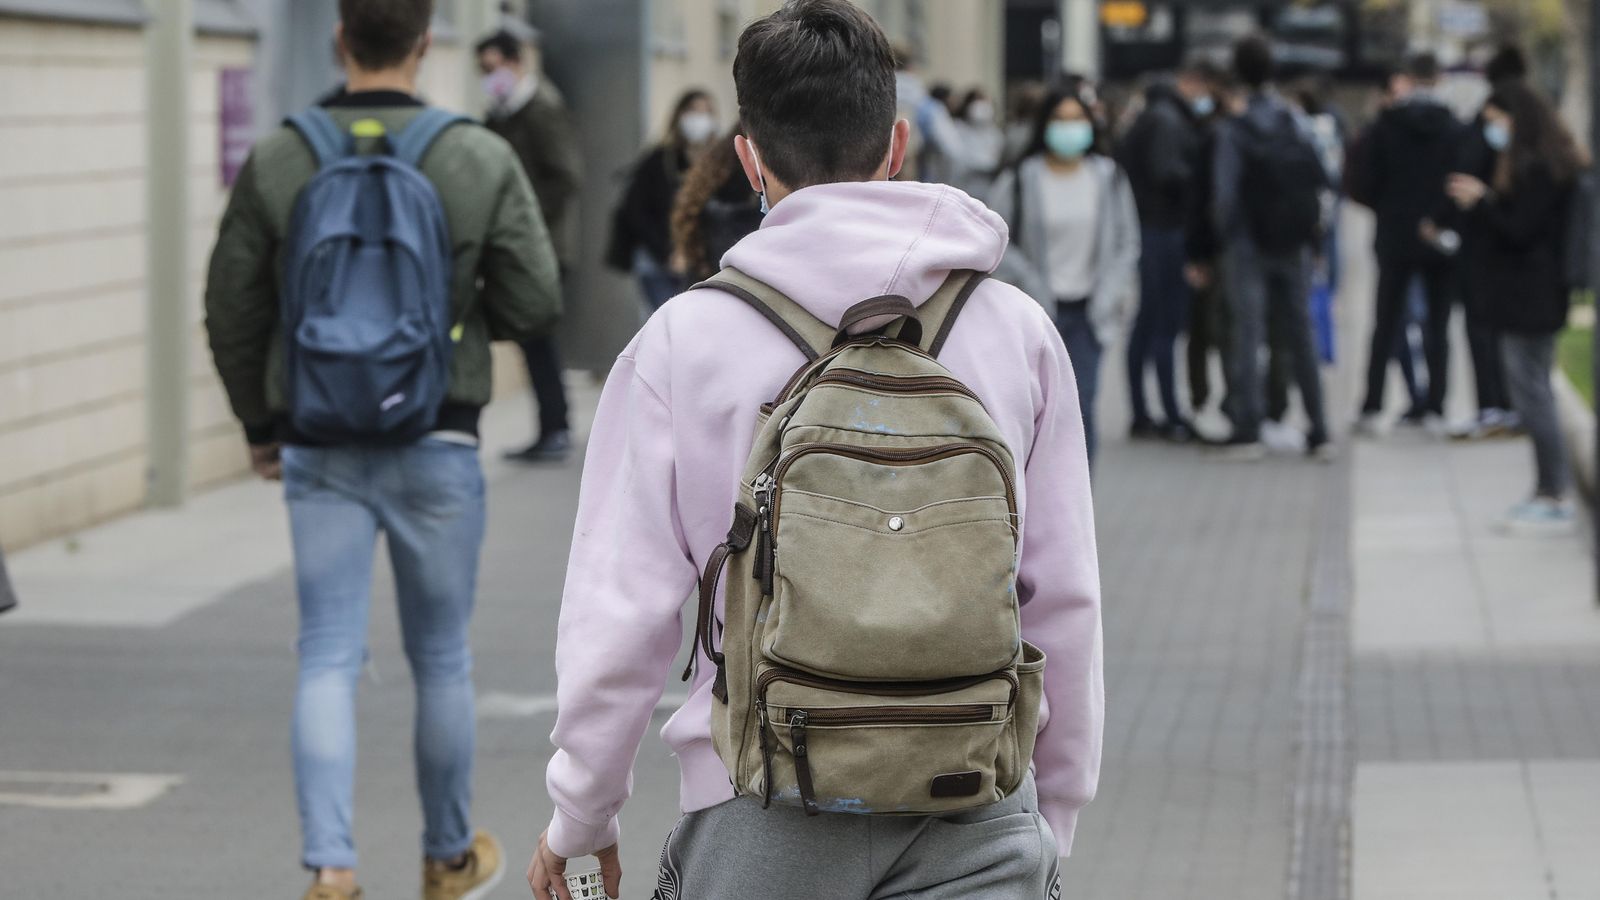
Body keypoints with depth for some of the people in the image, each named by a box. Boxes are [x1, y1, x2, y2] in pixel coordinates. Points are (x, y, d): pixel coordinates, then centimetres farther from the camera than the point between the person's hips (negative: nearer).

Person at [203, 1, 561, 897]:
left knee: (329, 661, 3)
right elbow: (535, 300, -6)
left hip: (320, 451, 1)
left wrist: (259, 422, 15)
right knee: (442, 659, 14)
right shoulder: (482, 160, -8)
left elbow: (233, 306, 1)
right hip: (436, 447, -1)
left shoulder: (279, 161, -4)